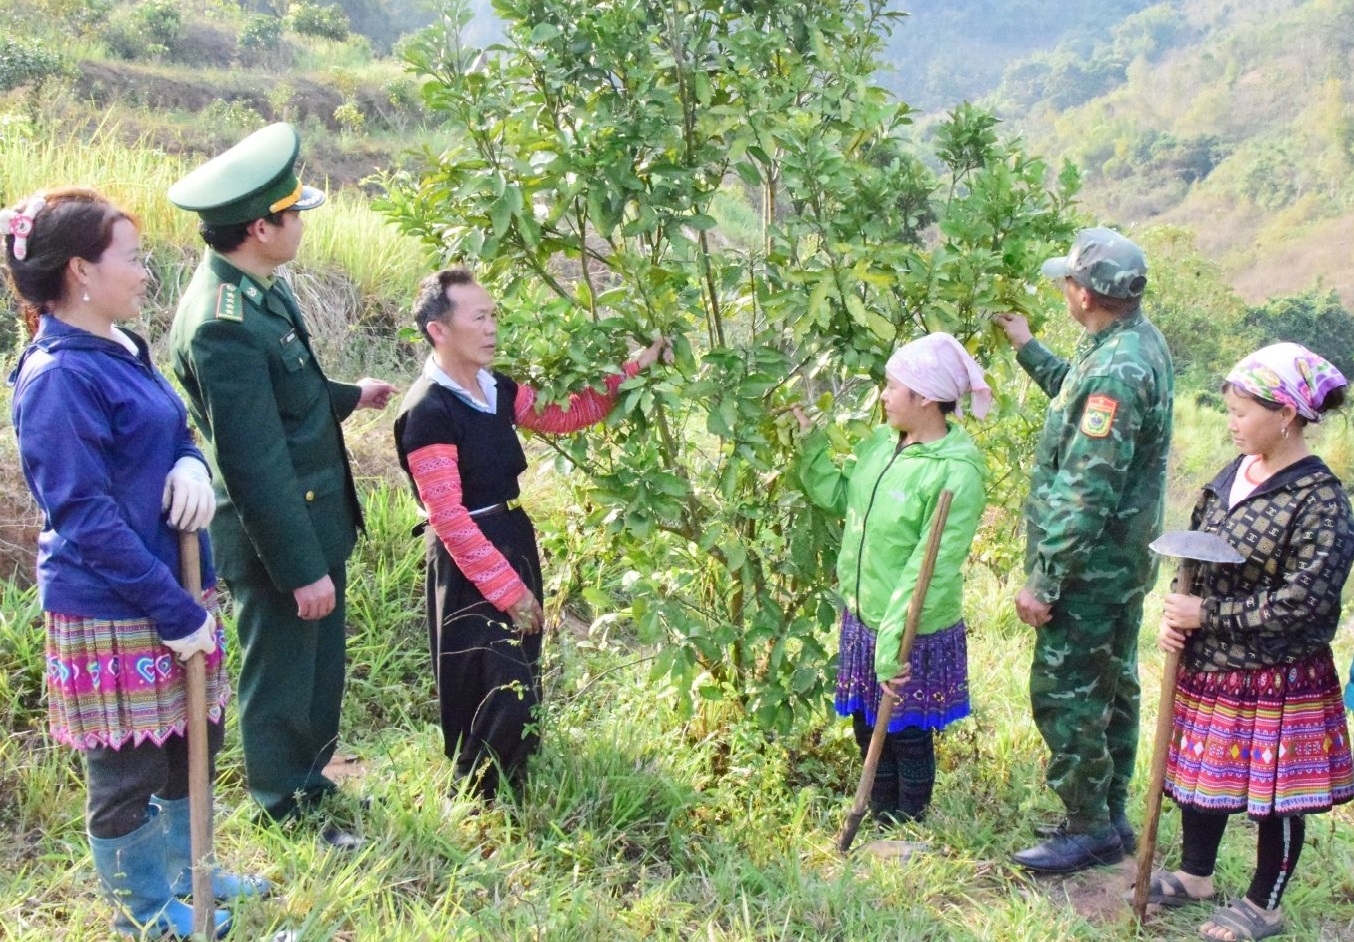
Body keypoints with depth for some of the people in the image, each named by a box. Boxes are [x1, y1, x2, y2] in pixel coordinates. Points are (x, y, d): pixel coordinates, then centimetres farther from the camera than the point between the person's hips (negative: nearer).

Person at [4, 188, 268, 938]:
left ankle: (182, 875, 41)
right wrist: (174, 611, -21)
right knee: (128, 767, 8)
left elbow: (171, 433, 17)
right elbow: (85, 516, -23)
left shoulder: (122, 349, 6)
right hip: (112, 609, -9)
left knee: (190, 738, 21)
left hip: (171, 584, 9)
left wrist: (192, 464, -8)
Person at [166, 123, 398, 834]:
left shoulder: (258, 286, 4)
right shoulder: (224, 323, -27)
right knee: (282, 676, 9)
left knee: (319, 663, 23)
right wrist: (301, 569, -22)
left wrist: (349, 397, 33)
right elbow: (254, 463, -26)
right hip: (273, 530, -9)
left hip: (316, 513, 9)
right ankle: (290, 819, 28)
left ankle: (314, 782, 43)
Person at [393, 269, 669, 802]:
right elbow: (448, 517, -22)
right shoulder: (428, 411, -20)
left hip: (515, 543, 9)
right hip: (470, 564, -9)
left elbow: (562, 417, 15)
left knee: (521, 680, 18)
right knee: (502, 691, -7)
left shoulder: (496, 389, 5)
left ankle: (509, 790, 36)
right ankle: (472, 799, 14)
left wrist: (633, 370, 6)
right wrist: (508, 589, -20)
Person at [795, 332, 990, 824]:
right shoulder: (880, 443, 0)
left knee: (908, 736, 12)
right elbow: (836, 494, 12)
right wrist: (811, 440, 3)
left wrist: (894, 640, -27)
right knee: (868, 727, 20)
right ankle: (881, 823, 41)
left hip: (914, 633, -7)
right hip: (862, 617, 7)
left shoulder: (956, 474, -23)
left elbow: (930, 569, -25)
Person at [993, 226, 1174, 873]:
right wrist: (1028, 349, 30)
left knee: (1063, 696, 0)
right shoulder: (1141, 342, 6)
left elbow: (1086, 493, -27)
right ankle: (1109, 817, 31)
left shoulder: (1114, 370, -25)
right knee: (1110, 688, 18)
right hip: (1125, 562, 10)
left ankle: (1090, 829, 12)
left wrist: (1044, 581, -23)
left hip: (1090, 571, -10)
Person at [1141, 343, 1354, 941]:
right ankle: (1194, 875, 40)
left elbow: (1303, 600, -23)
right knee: (1202, 774, 20)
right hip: (1210, 666, 7)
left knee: (1275, 792, 10)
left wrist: (1207, 614, -21)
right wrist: (1176, 616, -4)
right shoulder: (1233, 475, 4)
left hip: (1278, 676, -7)